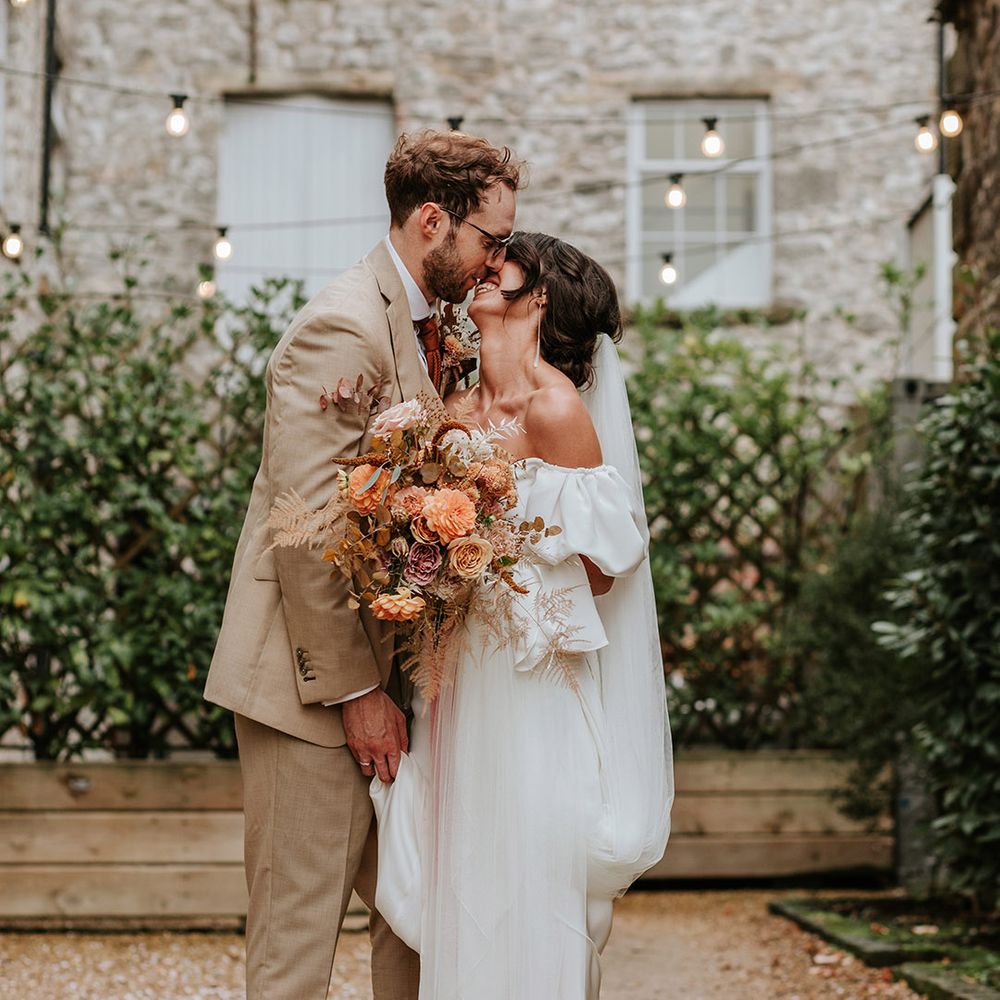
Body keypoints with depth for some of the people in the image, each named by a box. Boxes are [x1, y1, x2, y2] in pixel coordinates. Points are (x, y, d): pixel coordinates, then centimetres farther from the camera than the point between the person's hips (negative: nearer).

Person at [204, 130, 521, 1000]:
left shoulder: (424, 327, 13)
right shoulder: (343, 329, -17)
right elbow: (307, 532, -21)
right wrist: (354, 691, -18)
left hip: (384, 671, 9)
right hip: (314, 685, -9)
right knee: (301, 927, 0)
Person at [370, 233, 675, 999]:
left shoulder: (557, 408, -12)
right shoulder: (460, 408, 8)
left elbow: (595, 565, -10)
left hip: (535, 683, -6)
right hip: (462, 674, 7)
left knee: (531, 878, 2)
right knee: (464, 881, 12)